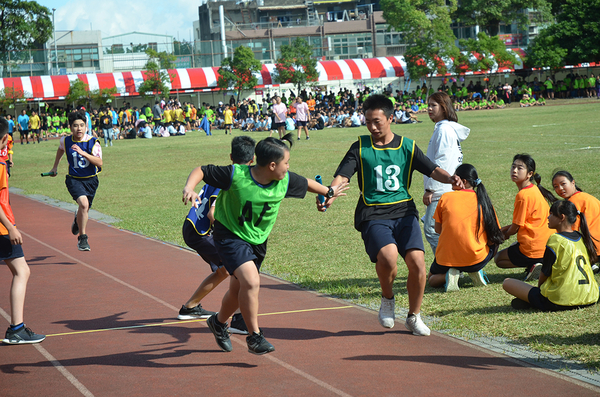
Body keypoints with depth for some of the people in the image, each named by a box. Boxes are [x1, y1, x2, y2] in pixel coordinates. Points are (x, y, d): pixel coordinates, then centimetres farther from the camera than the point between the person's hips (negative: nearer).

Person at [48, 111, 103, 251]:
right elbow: (61, 149, 21)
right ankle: (82, 238, -16)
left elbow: (99, 163, -24)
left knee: (85, 211, 13)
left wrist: (83, 153, -34)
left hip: (91, 180, 1)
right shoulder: (66, 140, -5)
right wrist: (55, 166, 27)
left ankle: (77, 220, 53)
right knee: (83, 203, -27)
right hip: (74, 179, -1)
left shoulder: (93, 142, -13)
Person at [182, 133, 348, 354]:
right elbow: (202, 171, -16)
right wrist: (189, 188, -35)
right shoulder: (236, 175, -25)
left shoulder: (285, 181, -11)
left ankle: (219, 322, 46)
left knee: (238, 290, 15)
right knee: (251, 281, -24)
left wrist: (329, 192, 26)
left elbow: (306, 184, 11)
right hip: (230, 236, -6)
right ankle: (254, 337, -10)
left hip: (257, 241, 6)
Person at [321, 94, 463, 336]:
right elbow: (342, 176, -4)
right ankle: (387, 299, 5)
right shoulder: (360, 148, 5)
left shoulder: (407, 146, 10)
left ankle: (414, 316, 10)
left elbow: (432, 170, 5)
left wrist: (450, 178, -17)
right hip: (373, 214, -2)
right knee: (387, 256, -28)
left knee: (417, 261, -15)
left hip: (403, 211, 2)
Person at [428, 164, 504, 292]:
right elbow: (494, 235, 5)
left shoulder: (445, 198, -2)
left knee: (432, 279, 31)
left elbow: (438, 229, 7)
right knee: (495, 243, 32)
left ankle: (449, 275, -4)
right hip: (475, 259, 0)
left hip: (446, 260, 0)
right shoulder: (483, 201, 0)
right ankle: (475, 272, 6)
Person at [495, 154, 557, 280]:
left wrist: (506, 234, 11)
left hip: (533, 249, -9)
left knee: (498, 259, 13)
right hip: (547, 245, 9)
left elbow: (516, 227, -11)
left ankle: (532, 266, -4)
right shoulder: (535, 190, 9)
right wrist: (505, 229, 16)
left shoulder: (523, 195, -20)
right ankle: (544, 264, 12)